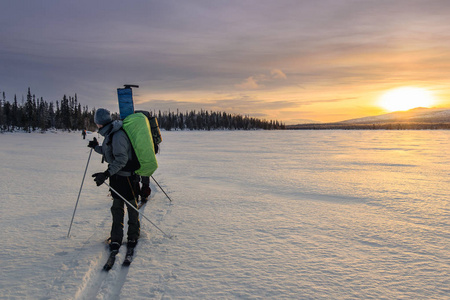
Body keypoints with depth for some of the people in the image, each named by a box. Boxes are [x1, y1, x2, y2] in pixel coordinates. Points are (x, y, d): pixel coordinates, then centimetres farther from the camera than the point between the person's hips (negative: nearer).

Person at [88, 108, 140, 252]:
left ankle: (133, 236, 23)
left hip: (126, 176, -9)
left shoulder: (118, 136, -22)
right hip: (116, 175, 9)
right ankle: (116, 239, 19)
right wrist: (96, 147, 31)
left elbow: (121, 159, -28)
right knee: (117, 207, 11)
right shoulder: (110, 134, 9)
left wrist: (106, 174, -31)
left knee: (131, 206, 7)